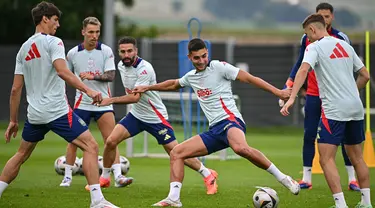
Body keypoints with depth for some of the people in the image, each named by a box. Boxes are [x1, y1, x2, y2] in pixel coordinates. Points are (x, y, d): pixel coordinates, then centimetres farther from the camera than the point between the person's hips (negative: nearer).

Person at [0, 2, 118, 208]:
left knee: (21, 154, 23)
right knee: (91, 146, -5)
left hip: (34, 114, 7)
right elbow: (62, 71, -23)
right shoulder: (52, 42, -5)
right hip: (57, 111, -7)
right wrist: (87, 90, -27)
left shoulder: (23, 49, 14)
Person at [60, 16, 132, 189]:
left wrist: (93, 76, -28)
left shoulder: (106, 51, -4)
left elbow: (111, 75, -12)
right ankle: (67, 177, 15)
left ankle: (118, 176, -10)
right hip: (82, 102, 0)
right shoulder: (73, 53, -1)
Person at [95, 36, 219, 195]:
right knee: (110, 141, -8)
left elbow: (135, 97, -33)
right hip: (135, 115, 7)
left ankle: (208, 175, 13)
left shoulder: (144, 69, -26)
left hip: (155, 117, -7)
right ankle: (104, 178, 12)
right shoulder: (121, 66, -1)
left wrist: (111, 100, -38)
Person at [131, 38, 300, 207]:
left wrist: (277, 92, -10)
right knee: (176, 153, 1)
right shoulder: (191, 77, 19)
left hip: (230, 120, -8)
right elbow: (174, 84, 42)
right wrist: (148, 88, 48)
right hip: (214, 130, 8)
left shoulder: (219, 67, -1)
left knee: (240, 148, -41)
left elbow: (249, 78, -4)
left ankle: (282, 178, -32)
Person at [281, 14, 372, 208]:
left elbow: (304, 69, -22)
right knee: (357, 158, 18)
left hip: (334, 111, -7)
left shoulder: (315, 47, -4)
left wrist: (291, 98, -31)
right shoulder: (345, 46, 15)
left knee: (326, 159, -7)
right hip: (356, 108, 7)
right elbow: (365, 75, 20)